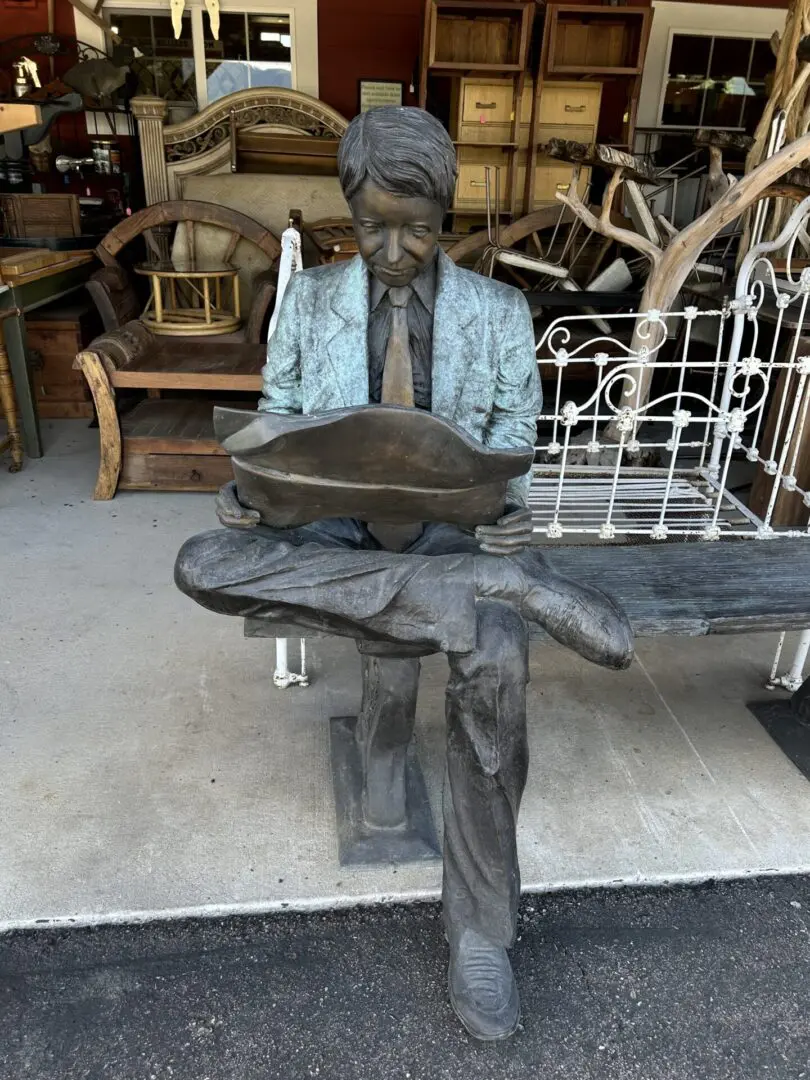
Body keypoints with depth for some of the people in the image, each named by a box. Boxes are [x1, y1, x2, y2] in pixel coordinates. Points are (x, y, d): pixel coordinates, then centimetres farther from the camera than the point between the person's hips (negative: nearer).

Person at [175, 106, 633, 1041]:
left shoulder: (500, 312, 6)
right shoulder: (309, 300, 8)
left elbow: (514, 436, 8)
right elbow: (277, 419, 11)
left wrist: (507, 508, -14)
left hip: (453, 523, -1)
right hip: (334, 523, 2)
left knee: (494, 663, -34)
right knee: (202, 565, -31)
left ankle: (479, 929, -12)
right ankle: (508, 589, -36)